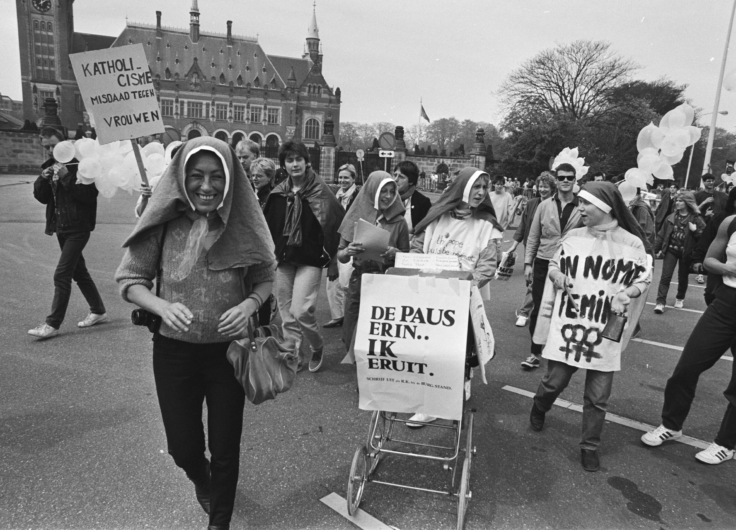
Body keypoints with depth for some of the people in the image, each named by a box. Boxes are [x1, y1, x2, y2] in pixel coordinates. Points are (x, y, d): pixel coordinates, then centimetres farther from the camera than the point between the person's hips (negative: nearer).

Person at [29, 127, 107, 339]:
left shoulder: (78, 165, -12)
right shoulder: (50, 166, 12)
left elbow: (90, 194, -20)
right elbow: (41, 197, 10)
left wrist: (66, 177, -26)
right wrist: (43, 179, -6)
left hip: (77, 228, -9)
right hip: (61, 227, 9)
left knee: (61, 275, -9)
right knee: (78, 271, 16)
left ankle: (53, 324, -2)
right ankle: (98, 311, 29)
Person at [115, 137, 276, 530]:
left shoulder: (242, 225, -10)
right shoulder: (165, 222, -10)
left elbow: (265, 279, 1)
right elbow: (129, 279, -3)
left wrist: (248, 305, -19)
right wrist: (162, 306, -21)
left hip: (228, 350, 0)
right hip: (174, 350, 1)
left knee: (225, 448, 11)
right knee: (183, 448, 14)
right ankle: (201, 479, 53)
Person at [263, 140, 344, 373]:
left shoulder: (321, 192, -8)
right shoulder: (278, 193, 5)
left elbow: (337, 223, -7)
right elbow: (266, 224, 14)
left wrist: (331, 257, -7)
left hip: (310, 260, -5)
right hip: (283, 260, 5)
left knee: (301, 311, -13)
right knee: (286, 312, 9)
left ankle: (317, 346, 16)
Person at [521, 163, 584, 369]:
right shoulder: (544, 205, 3)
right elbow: (533, 236, 6)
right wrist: (528, 263, 2)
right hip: (543, 263, 2)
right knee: (538, 310, 4)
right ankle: (535, 353, 17)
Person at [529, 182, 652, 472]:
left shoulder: (633, 244, -6)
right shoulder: (573, 237, -1)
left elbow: (644, 279, 6)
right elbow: (554, 266, 13)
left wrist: (627, 293, -14)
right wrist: (559, 277, -8)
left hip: (606, 330, -1)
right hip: (568, 325, 1)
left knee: (598, 396, 7)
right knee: (554, 381, 8)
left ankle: (589, 447, 26)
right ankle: (539, 408, 41)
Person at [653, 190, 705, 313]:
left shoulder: (695, 219, -6)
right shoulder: (671, 217, 2)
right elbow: (662, 234, 6)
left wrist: (695, 231, -22)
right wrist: (657, 249, 5)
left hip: (686, 252, -1)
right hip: (670, 250, 1)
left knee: (683, 277, 14)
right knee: (665, 277, -6)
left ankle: (680, 298, 35)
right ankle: (660, 302, -7)